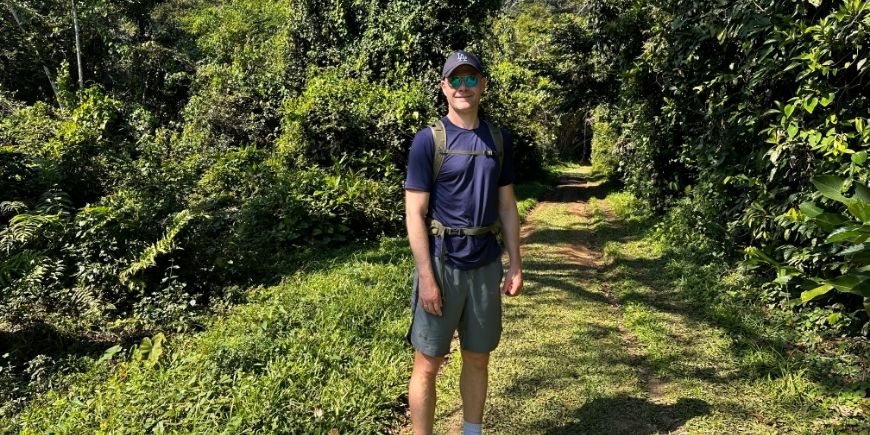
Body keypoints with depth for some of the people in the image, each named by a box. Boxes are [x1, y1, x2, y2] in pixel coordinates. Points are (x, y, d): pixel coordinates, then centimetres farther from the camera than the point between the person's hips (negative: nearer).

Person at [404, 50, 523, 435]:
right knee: (427, 364, 5)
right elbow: (415, 214, -10)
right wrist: (426, 276, -15)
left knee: (478, 360, 16)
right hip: (442, 263, -4)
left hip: (486, 265, 5)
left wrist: (515, 264, 7)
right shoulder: (428, 140, -7)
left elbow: (507, 206, 11)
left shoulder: (499, 139, 7)